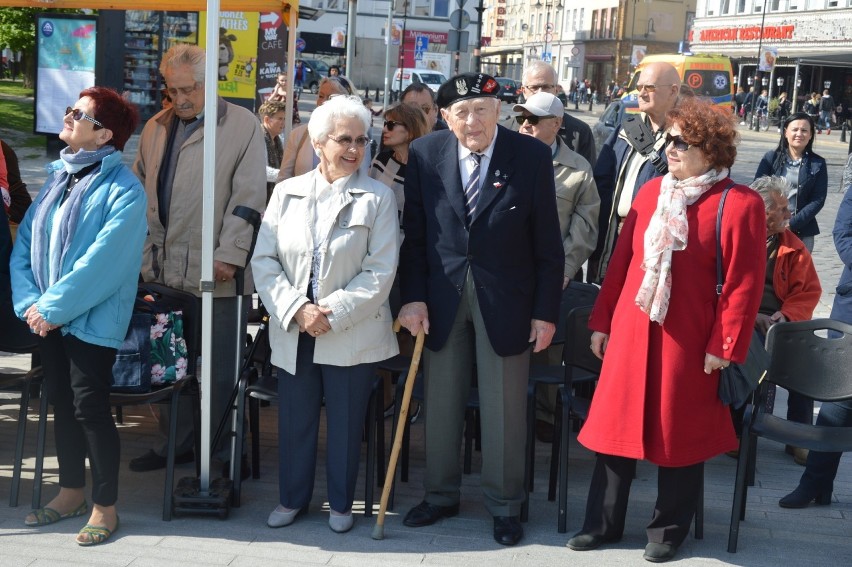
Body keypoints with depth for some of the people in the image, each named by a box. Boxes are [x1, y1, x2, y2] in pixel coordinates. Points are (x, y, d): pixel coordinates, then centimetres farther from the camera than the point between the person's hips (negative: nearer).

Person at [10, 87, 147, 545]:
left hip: (92, 320, -7)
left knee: (90, 409, -3)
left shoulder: (123, 190, -14)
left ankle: (105, 507, 12)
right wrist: (30, 301, -9)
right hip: (50, 319, 7)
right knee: (62, 404, 15)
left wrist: (53, 306, -17)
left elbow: (102, 261, -21)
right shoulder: (59, 177, 8)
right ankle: (71, 491, 31)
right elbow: (24, 244, 5)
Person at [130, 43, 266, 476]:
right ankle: (174, 444, 27)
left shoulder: (243, 126, -4)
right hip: (162, 269, 6)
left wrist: (230, 254, -15)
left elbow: (248, 197, -8)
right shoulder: (156, 128, 14)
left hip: (216, 273, -5)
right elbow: (139, 188, 20)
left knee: (219, 372, 2)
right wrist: (142, 246, 11)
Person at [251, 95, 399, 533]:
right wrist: (296, 309, -12)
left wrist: (333, 314, -15)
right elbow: (264, 259, 1)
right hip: (292, 332, 2)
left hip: (352, 333, -2)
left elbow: (380, 271, -8)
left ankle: (340, 504, 25)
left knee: (346, 423, 8)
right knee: (294, 419, 12)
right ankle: (292, 497, 30)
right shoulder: (287, 192, 5)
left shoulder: (377, 198, -3)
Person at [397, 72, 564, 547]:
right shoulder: (425, 154, -3)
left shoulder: (533, 155, -9)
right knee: (441, 401, 13)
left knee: (505, 408, 7)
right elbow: (414, 234, 2)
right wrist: (413, 297, -4)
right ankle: (442, 494, 31)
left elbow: (548, 242, -6)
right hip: (442, 296, 2)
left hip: (506, 300, -2)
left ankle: (505, 504, 23)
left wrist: (546, 311, -6)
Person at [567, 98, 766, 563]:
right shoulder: (651, 192, 7)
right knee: (616, 425, 11)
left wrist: (724, 347, -12)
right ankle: (603, 523, 25)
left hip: (688, 342, -5)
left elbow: (743, 284, -11)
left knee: (679, 434, 8)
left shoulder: (739, 205, -9)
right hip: (631, 333, 5)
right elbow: (621, 260, 10)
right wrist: (602, 322, 10)